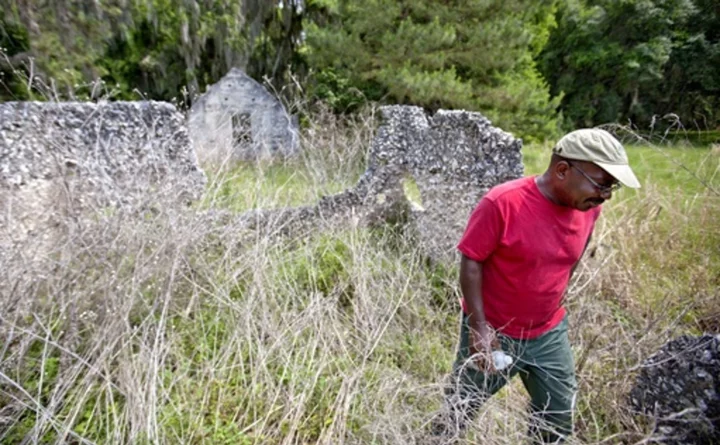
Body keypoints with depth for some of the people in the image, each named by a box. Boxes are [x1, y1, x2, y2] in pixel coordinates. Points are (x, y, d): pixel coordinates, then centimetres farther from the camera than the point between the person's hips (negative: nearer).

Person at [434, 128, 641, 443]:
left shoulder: (589, 208, -6)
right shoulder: (502, 203, -25)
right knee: (455, 413, 14)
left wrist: (553, 306, 14)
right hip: (493, 332, -5)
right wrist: (479, 327, -20)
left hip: (550, 334, 5)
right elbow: (470, 263, -19)